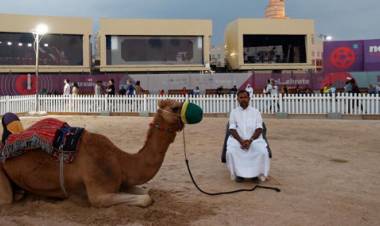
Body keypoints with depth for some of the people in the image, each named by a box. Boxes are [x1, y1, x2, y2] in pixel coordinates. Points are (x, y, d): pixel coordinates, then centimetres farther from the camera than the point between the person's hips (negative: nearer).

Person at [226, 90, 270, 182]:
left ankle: (258, 173, -8)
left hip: (254, 139, 0)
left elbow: (259, 129, 0)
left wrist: (250, 140, -17)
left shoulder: (256, 112, 9)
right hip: (237, 139, 0)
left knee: (263, 151, -29)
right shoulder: (234, 112, 9)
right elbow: (232, 129, 0)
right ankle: (238, 173, -10)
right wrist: (241, 141, -18)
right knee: (230, 151, -30)